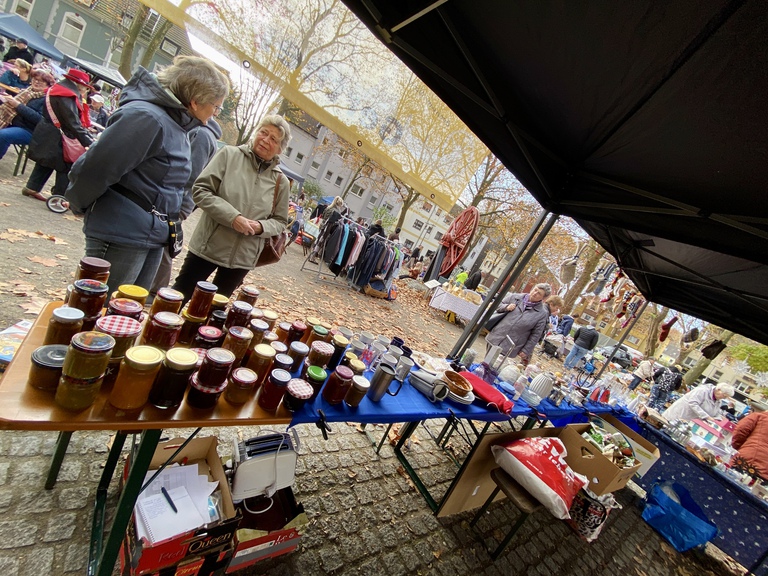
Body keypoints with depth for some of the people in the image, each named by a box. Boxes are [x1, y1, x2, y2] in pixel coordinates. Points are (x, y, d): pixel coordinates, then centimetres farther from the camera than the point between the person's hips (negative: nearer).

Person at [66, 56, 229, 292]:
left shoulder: (175, 121, 10)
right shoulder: (147, 117, -19)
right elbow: (95, 169, -19)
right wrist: (80, 205, -3)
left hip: (153, 236, 8)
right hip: (121, 235, -8)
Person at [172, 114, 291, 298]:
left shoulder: (280, 182, 1)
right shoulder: (229, 154, -4)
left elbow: (279, 221, 7)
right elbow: (200, 190, -9)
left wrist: (261, 226, -16)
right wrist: (232, 217, -22)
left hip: (243, 258, 2)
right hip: (207, 247, -2)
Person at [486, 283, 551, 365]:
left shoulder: (542, 314, -4)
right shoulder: (515, 297, 2)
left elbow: (535, 335, -1)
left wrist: (526, 351, -2)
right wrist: (506, 307, -9)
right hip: (495, 339, 3)